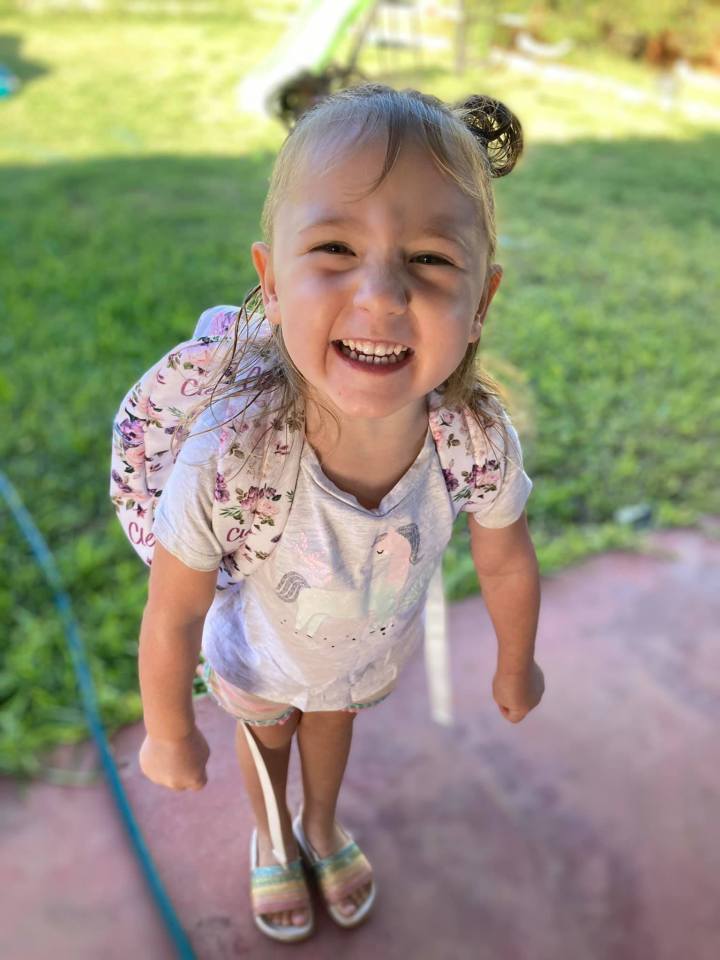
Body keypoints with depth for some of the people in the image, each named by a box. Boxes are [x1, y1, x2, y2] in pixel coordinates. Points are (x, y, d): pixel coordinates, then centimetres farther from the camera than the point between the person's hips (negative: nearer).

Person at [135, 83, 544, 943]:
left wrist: (515, 668, 4)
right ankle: (272, 838, 67)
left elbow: (505, 565, -14)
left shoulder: (482, 443, -37)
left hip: (372, 658, 2)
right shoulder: (223, 467, -45)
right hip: (262, 664, -2)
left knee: (332, 724, 35)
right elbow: (172, 618, -25)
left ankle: (322, 827, 69)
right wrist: (168, 735, -8)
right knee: (265, 739, 32)